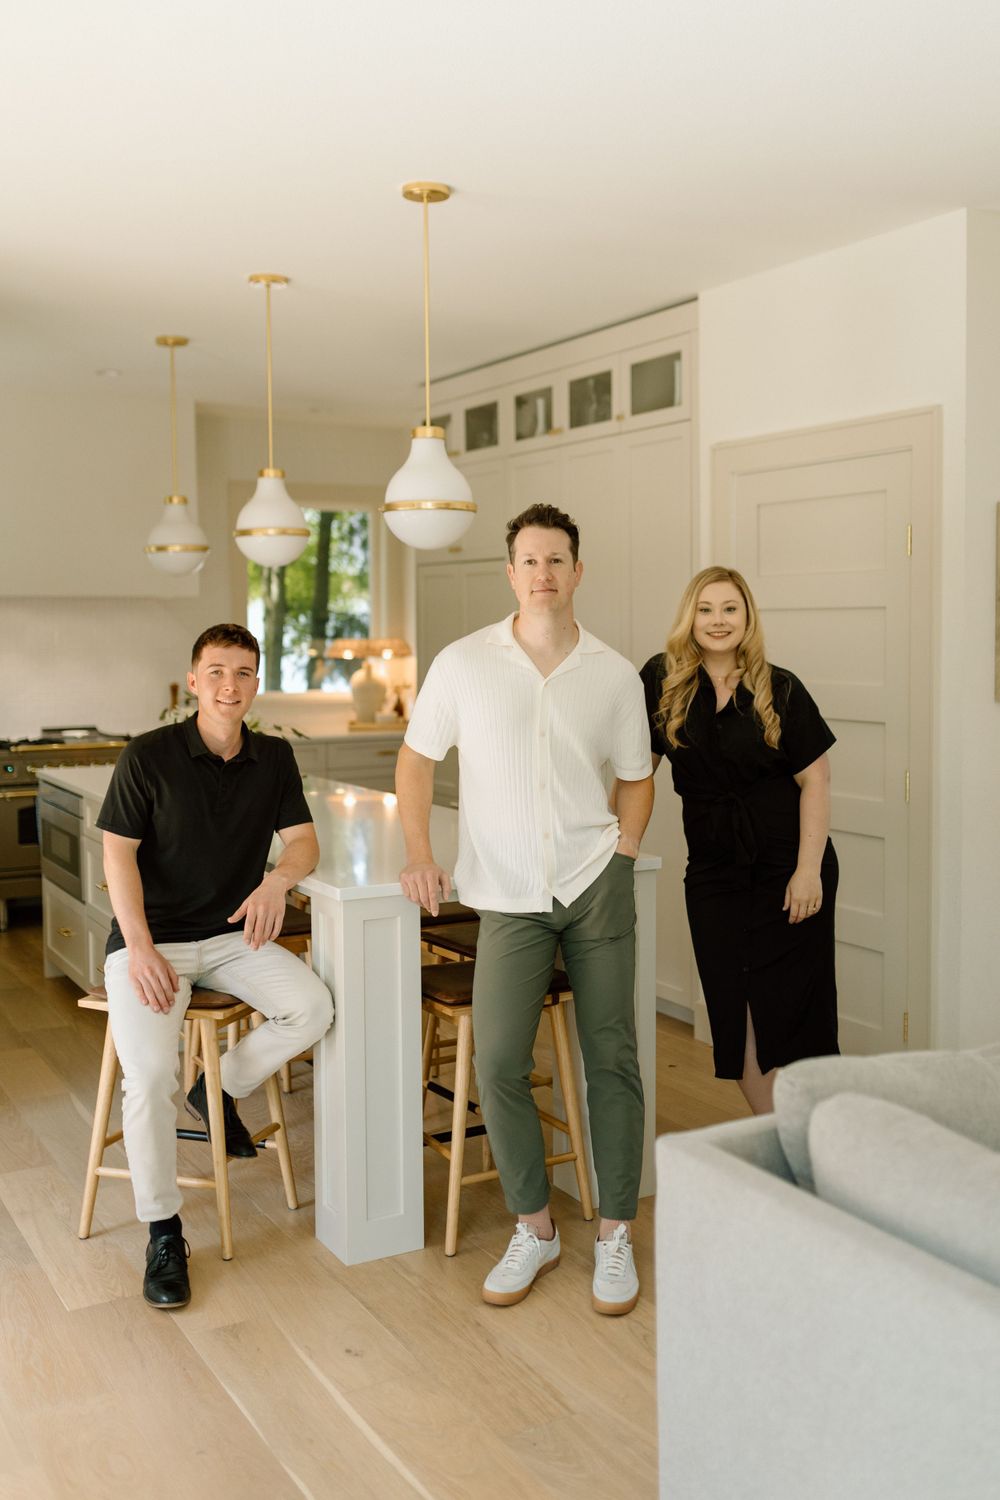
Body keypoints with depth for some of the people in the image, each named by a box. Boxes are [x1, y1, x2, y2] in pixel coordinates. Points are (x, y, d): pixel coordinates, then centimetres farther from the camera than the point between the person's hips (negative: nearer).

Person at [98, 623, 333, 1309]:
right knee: (149, 1074, -23)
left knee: (313, 1008, -22)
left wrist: (278, 880, -20)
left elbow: (304, 840, 4)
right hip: (152, 939, -4)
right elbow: (118, 855, -7)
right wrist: (141, 949, -18)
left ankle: (221, 1086, 7)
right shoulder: (149, 756, -6)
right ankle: (163, 1233, -5)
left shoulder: (273, 758, 7)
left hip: (232, 936, 4)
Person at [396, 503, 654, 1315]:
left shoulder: (615, 675, 1)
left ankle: (616, 1234, 17)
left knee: (612, 1057, 2)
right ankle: (535, 1230, 14)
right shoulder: (463, 663, -2)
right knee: (498, 1063, -7)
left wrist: (619, 857, 2)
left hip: (595, 888, 1)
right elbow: (415, 760, 9)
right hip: (508, 898, 0)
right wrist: (420, 853, -1)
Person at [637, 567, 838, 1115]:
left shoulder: (780, 690, -4)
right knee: (735, 1011, 4)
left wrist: (808, 870, -11)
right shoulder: (661, 680, 1)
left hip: (785, 868, -2)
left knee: (788, 1006, 0)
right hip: (713, 872, 3)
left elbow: (815, 782, -4)